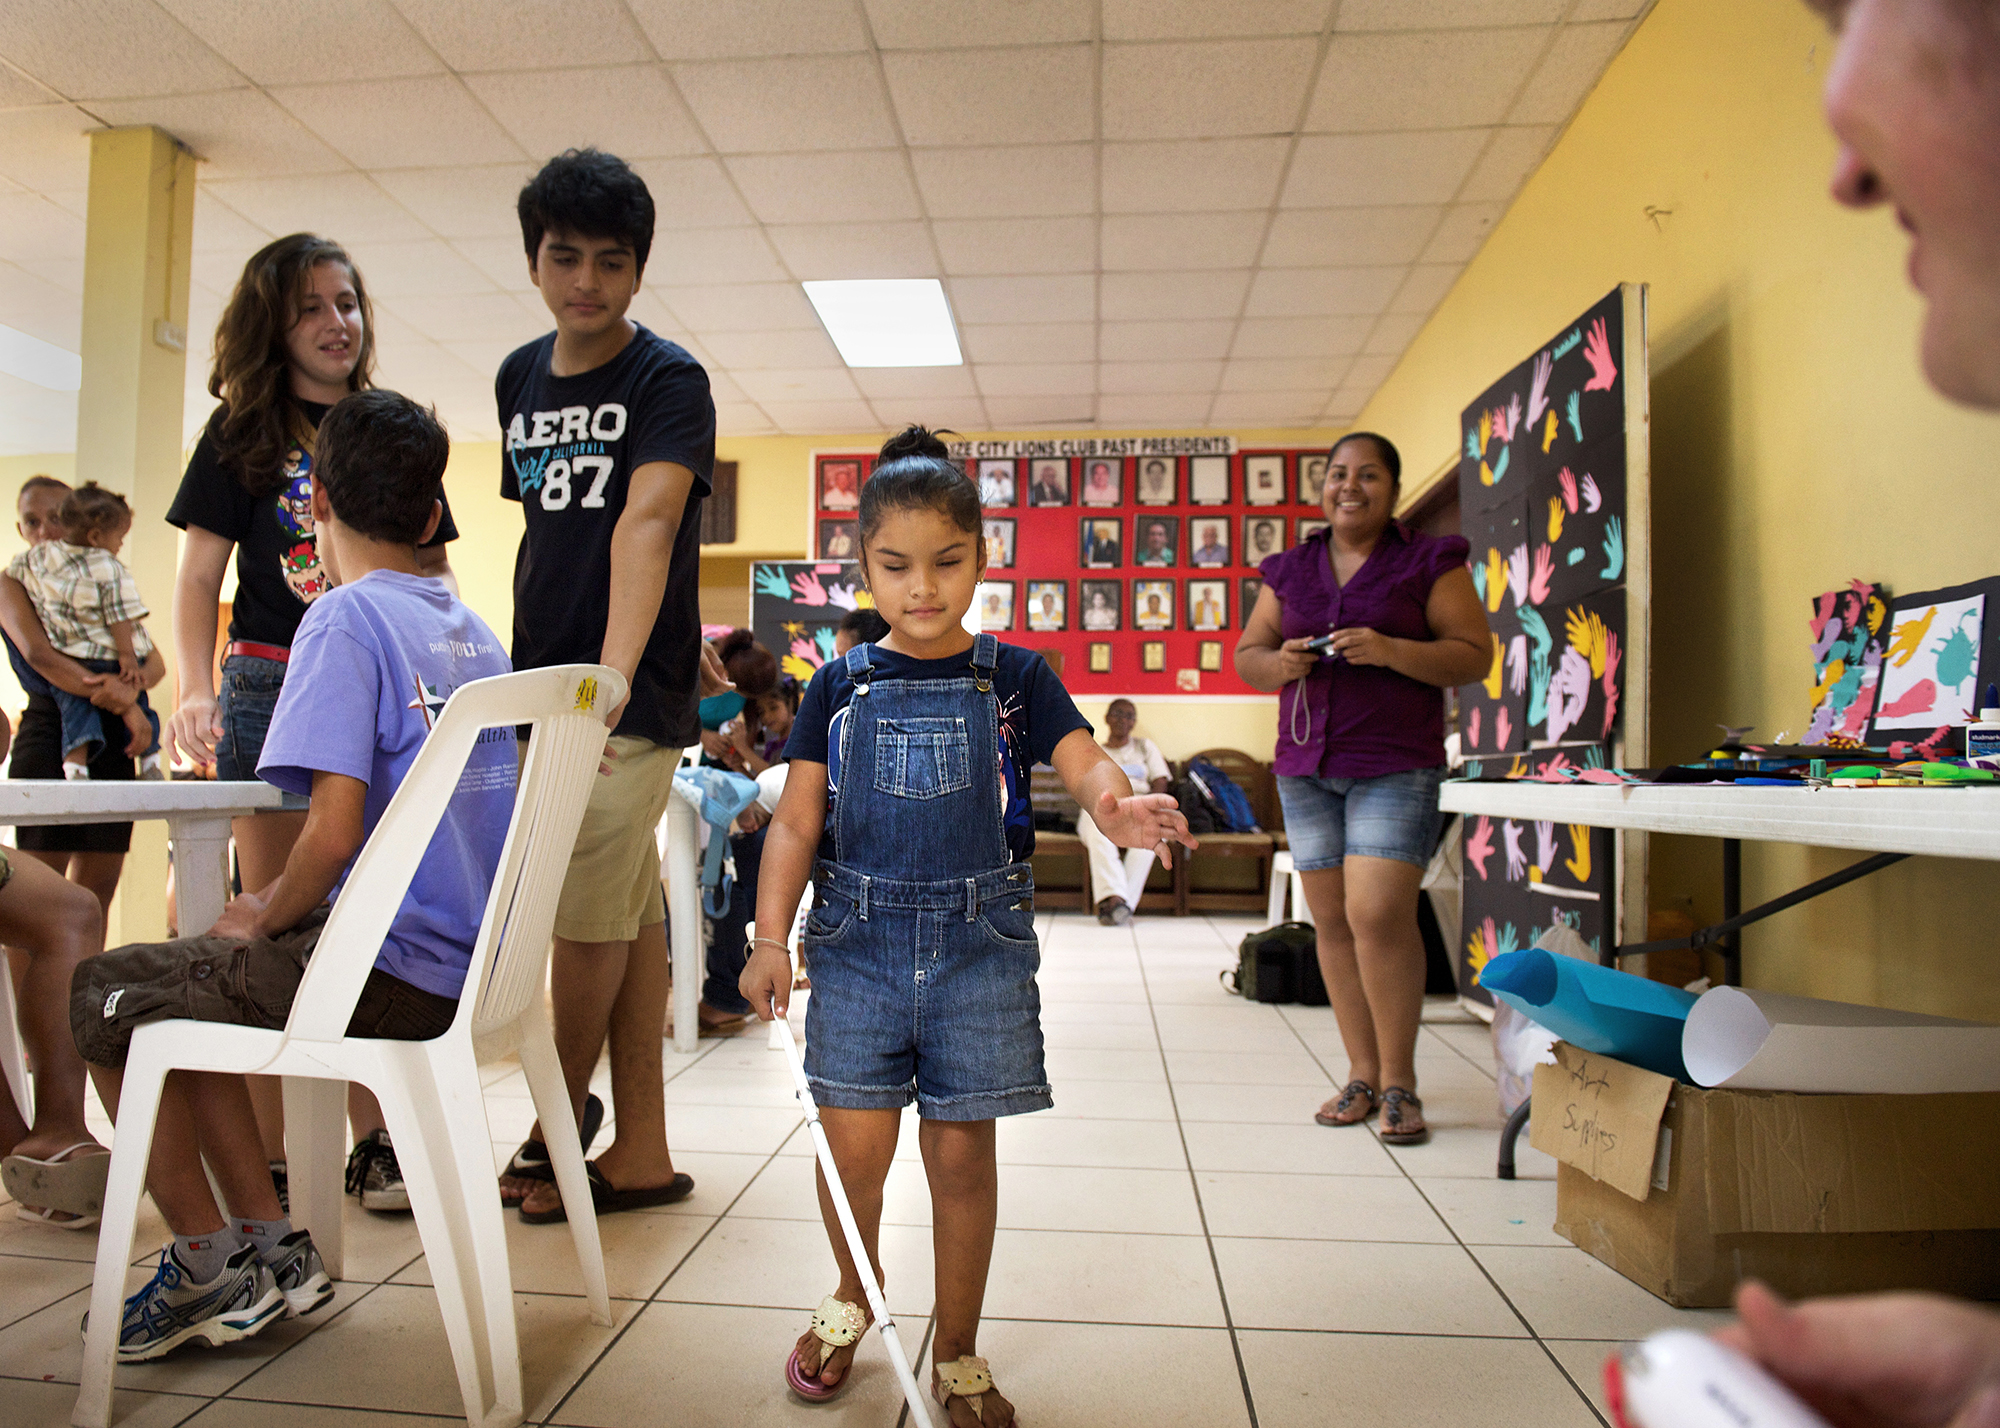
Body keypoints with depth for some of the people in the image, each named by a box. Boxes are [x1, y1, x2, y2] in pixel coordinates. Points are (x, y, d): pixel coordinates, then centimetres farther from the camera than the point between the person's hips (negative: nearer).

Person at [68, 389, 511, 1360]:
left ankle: (211, 1269, 18)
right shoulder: (471, 629, 11)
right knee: (184, 973, 23)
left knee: (106, 997, 12)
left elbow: (336, 830, -23)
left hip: (388, 975, -8)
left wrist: (266, 921, -3)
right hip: (467, 972, 8)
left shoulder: (345, 618, -14)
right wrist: (282, 908, 19)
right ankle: (268, 1251, 23)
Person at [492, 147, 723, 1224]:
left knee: (591, 920, -1)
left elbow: (647, 523, -24)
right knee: (629, 913, 11)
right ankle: (641, 1155, 21)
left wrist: (616, 670, -38)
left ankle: (556, 1136, 21)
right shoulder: (521, 378, 12)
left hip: (630, 698, -6)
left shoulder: (669, 379, -8)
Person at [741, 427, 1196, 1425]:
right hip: (858, 940, 1)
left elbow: (1083, 761, -10)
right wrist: (771, 937, -4)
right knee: (854, 1145, 1)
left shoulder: (1014, 677, 3)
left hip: (979, 942, 0)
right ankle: (853, 1298, 34)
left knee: (961, 1153, 7)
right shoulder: (840, 687, 5)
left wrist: (1118, 807, -33)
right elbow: (797, 820, 5)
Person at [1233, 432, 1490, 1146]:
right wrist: (1281, 662, -7)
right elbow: (1245, 655, 16)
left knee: (1379, 916, -14)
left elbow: (1475, 656, -1)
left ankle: (1400, 1081, 1)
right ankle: (1362, 1074, 16)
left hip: (1397, 765, -4)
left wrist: (1389, 650, -16)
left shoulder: (1431, 563, 4)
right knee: (1332, 921, 4)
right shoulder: (1289, 570, 14)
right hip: (1306, 766, 4)